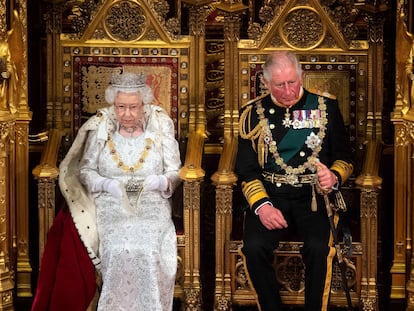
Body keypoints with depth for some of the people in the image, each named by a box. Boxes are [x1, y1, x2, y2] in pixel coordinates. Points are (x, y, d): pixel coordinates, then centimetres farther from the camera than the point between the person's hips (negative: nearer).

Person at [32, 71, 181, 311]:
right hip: (111, 210, 0)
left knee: (147, 253, -28)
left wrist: (159, 181, -15)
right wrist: (106, 184, -12)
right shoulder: (101, 128, 6)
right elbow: (85, 170, 8)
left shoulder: (160, 126, 6)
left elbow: (175, 172, 7)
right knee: (119, 253, -29)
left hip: (152, 209, 0)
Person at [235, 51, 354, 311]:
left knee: (319, 248, -29)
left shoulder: (325, 107, 7)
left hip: (313, 194, 0)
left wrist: (334, 177, -12)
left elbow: (345, 158, 12)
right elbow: (246, 169, 4)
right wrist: (262, 205, -12)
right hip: (269, 194, 1)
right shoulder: (253, 113, 7)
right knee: (254, 248, -26)